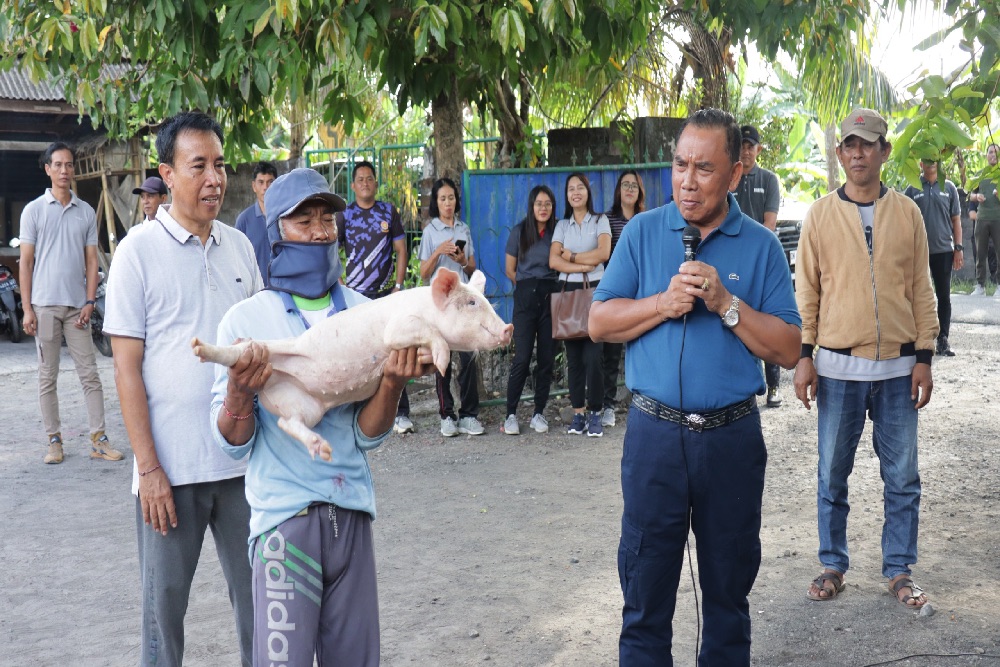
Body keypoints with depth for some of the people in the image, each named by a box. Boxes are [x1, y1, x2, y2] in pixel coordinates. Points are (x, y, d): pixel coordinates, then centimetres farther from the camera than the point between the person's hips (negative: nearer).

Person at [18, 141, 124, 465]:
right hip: (45, 305, -2)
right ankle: (54, 440, 13)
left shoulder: (86, 212, 7)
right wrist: (27, 309, -5)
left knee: (89, 374, 1)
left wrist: (90, 301, -3)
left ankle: (98, 440, 5)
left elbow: (91, 260, 8)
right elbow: (26, 262, 1)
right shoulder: (34, 210, 2)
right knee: (47, 377, 5)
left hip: (77, 305, 2)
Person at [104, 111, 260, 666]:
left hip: (243, 459, 4)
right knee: (164, 603, 8)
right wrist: (148, 468, -11)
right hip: (171, 468, -4)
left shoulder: (239, 246, 7)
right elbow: (127, 367, -7)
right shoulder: (139, 250, -6)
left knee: (257, 595, 12)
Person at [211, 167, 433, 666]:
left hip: (352, 511, 3)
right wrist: (240, 392, -23)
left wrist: (393, 382, -17)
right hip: (283, 514, -3)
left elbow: (366, 435, 1)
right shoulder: (246, 320, -4)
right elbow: (234, 443, -3)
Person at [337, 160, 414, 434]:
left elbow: (401, 250, 7)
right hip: (355, 297, 0)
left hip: (386, 295, 0)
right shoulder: (343, 214, 4)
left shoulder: (389, 211, 8)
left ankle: (401, 414, 0)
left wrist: (398, 287, -1)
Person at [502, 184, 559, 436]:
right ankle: (511, 415, -1)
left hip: (550, 296, 2)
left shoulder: (557, 232, 7)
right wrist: (527, 284, 5)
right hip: (526, 296, -2)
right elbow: (509, 269, 7)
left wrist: (546, 285, 1)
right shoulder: (519, 231, 3)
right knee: (522, 358, -7)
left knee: (546, 358, 2)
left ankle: (539, 414, 11)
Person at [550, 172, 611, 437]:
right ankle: (578, 413, 5)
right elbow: (554, 260, 0)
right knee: (573, 355, 1)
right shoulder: (562, 225, 14)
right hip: (568, 291, 3)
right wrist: (582, 267, -12)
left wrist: (572, 256, -5)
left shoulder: (600, 221, 7)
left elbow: (603, 253, -9)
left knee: (592, 355, -10)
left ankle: (595, 413, -5)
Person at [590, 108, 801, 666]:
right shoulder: (643, 232, 3)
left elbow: (788, 350, -5)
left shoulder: (761, 246, 0)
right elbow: (600, 322, -1)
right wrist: (664, 304, -15)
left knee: (729, 587, 16)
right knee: (646, 586, 9)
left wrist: (725, 303, -16)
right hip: (655, 434, 0)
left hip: (733, 437, 0)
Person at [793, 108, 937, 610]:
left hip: (899, 368, 1)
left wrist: (924, 358, 1)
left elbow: (921, 289, 5)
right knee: (832, 475, 8)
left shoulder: (907, 213, 4)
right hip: (839, 367, -1)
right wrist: (804, 355, -3)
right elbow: (806, 289, 2)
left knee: (902, 477, 8)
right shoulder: (820, 214, 1)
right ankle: (833, 565, 23)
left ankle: (899, 569, 22)